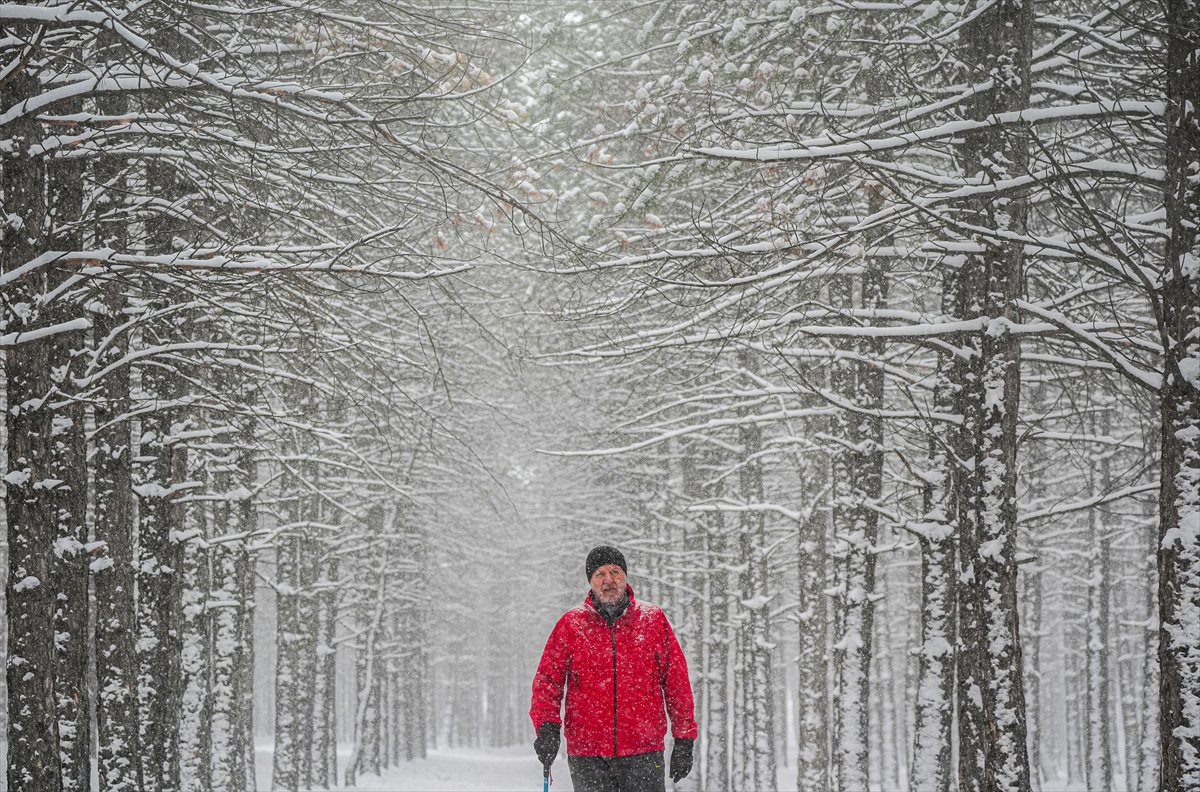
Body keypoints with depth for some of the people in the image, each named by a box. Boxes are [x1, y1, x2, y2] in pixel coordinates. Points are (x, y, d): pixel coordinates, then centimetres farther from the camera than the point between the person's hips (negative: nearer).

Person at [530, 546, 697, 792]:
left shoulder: (653, 620, 6)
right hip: (587, 754, 1)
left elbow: (676, 681, 8)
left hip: (643, 753, 0)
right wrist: (547, 727, -13)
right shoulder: (571, 624, 6)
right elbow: (547, 679, 4)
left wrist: (684, 741, 5)